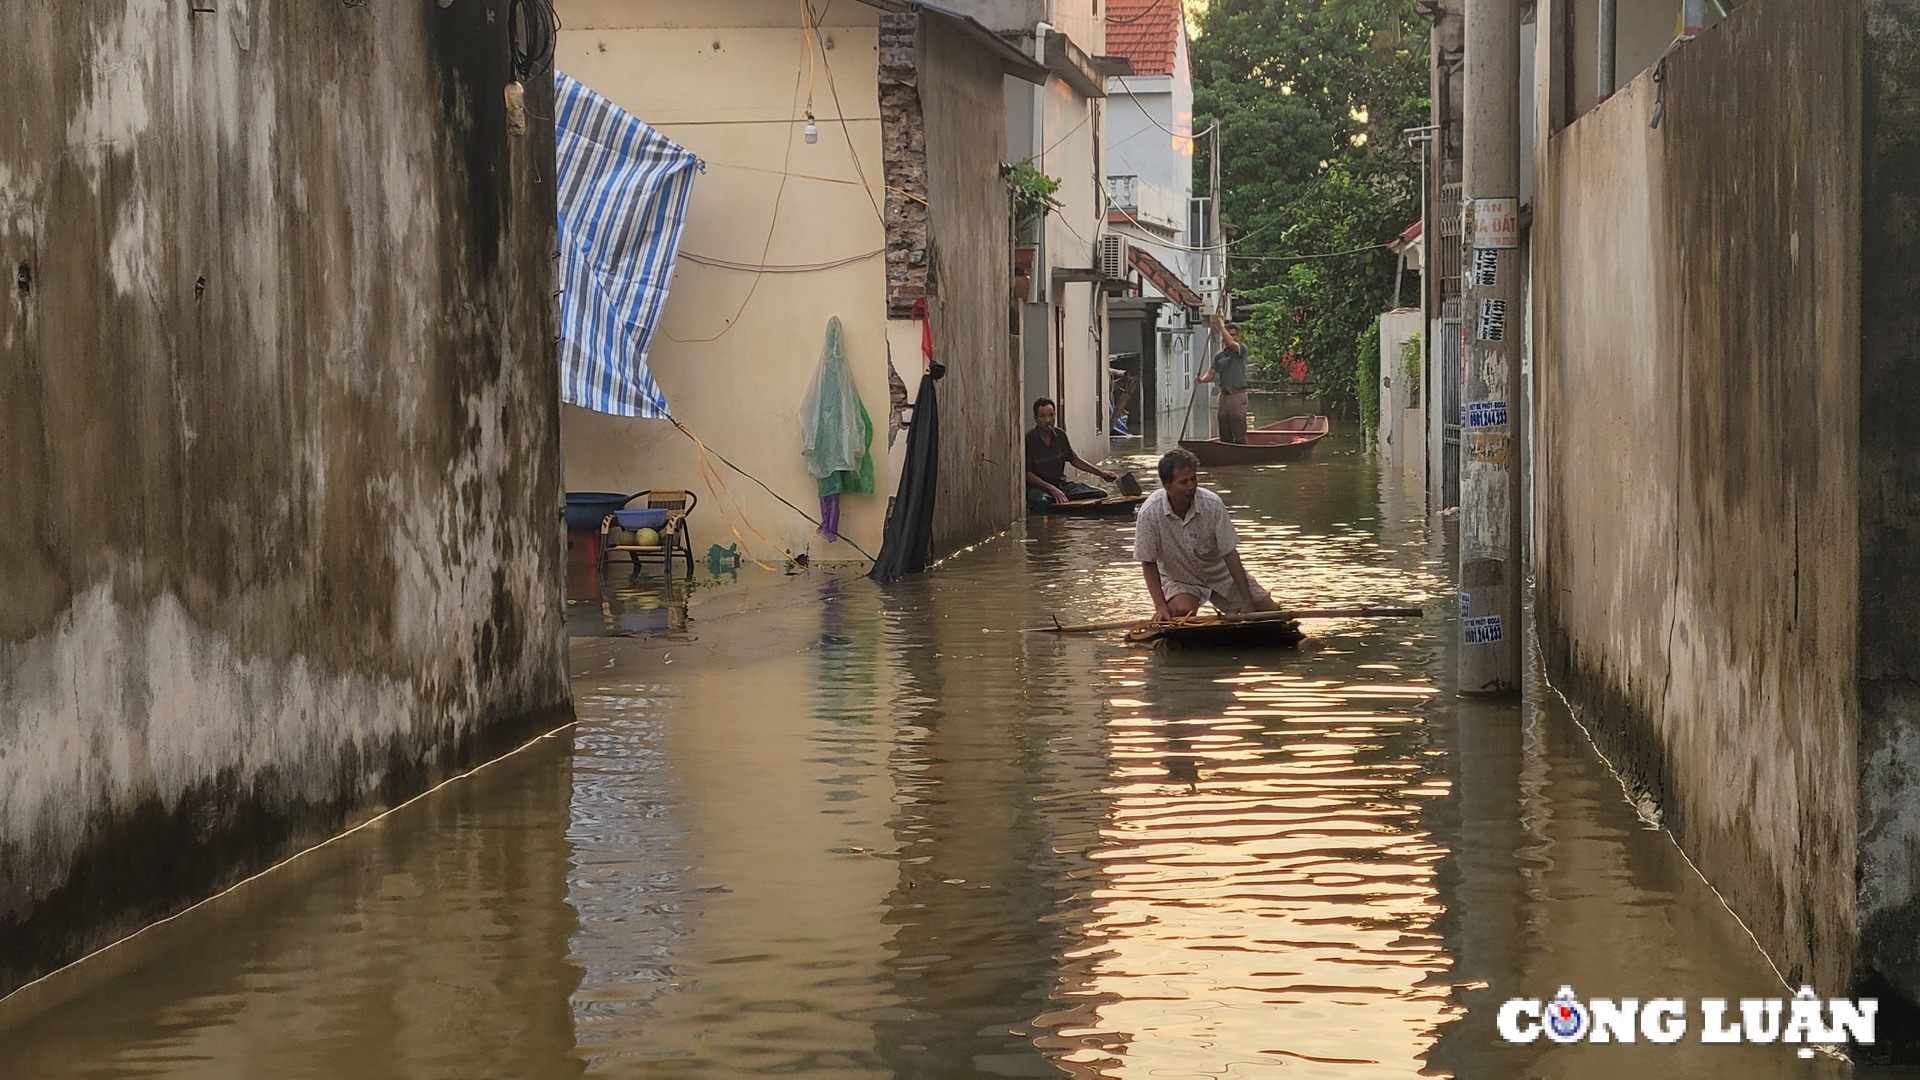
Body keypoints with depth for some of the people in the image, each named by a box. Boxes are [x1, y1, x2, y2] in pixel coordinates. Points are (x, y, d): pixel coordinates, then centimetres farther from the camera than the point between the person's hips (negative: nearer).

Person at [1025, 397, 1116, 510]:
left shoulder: (1060, 435, 5)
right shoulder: (1028, 440, -13)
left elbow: (1074, 460, 19)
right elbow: (1027, 474, -15)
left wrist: (1101, 473, 13)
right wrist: (1052, 489, -24)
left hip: (1061, 483, 5)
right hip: (1037, 486, -5)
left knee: (1100, 494, -10)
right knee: (1042, 502, -41)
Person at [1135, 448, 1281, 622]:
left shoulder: (1212, 504, -24)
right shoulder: (1149, 512, -26)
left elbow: (1230, 554, -17)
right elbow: (1148, 563, -15)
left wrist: (1247, 600, -19)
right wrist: (1161, 607, -22)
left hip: (1221, 575, 2)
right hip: (1179, 580, -2)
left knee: (1271, 612, -6)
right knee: (1183, 612, -34)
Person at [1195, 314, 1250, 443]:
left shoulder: (1242, 349, 0)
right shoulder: (1219, 356, 15)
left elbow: (1231, 343, -21)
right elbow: (1211, 374, 8)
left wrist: (1220, 325, -22)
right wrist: (1202, 379, -14)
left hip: (1238, 395, -5)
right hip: (1224, 395, 5)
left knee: (1239, 434, -8)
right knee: (1224, 435, 7)